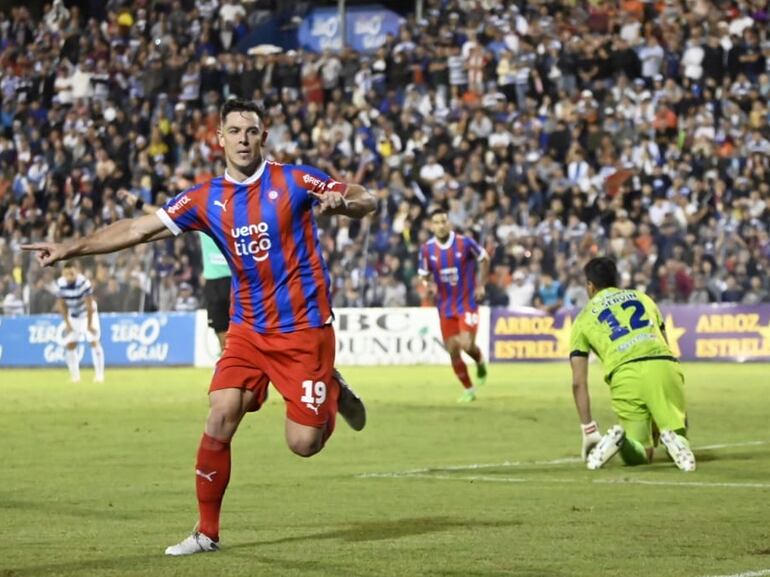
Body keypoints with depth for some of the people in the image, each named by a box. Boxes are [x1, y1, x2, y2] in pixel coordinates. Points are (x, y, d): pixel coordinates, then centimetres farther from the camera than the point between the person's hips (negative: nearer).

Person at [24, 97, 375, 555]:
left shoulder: (293, 181, -8)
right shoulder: (205, 198, 1)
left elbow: (367, 200, -6)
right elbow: (137, 229, 1)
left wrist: (340, 202, -29)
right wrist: (70, 249, -6)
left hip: (304, 329, -3)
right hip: (248, 329, 3)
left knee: (304, 444, -7)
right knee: (220, 418, -12)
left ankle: (333, 390, 27)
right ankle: (207, 532, 0)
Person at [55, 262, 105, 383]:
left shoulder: (84, 283, -29)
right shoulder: (60, 284, -17)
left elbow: (89, 305, -23)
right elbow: (62, 305, -5)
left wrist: (89, 324, -20)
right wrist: (67, 323, -6)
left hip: (88, 314, -4)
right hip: (72, 316, 4)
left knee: (94, 341, -16)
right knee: (69, 344, -3)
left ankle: (99, 374, -12)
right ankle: (75, 375, 8)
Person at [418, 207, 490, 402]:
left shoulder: (465, 242, -12)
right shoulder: (427, 249, -4)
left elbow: (484, 259, 5)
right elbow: (424, 276, 8)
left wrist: (480, 285, -2)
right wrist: (427, 286, -14)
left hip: (467, 303, -3)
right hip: (445, 306, 3)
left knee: (466, 345, -18)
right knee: (453, 351, 2)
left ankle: (480, 361, 19)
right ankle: (468, 390, 20)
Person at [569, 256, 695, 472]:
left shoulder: (583, 319, 22)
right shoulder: (643, 298, 29)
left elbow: (578, 382, 15)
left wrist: (589, 432, 17)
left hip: (625, 375, -1)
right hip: (664, 367, 1)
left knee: (640, 455, 12)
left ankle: (617, 439, -19)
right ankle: (672, 437, -22)